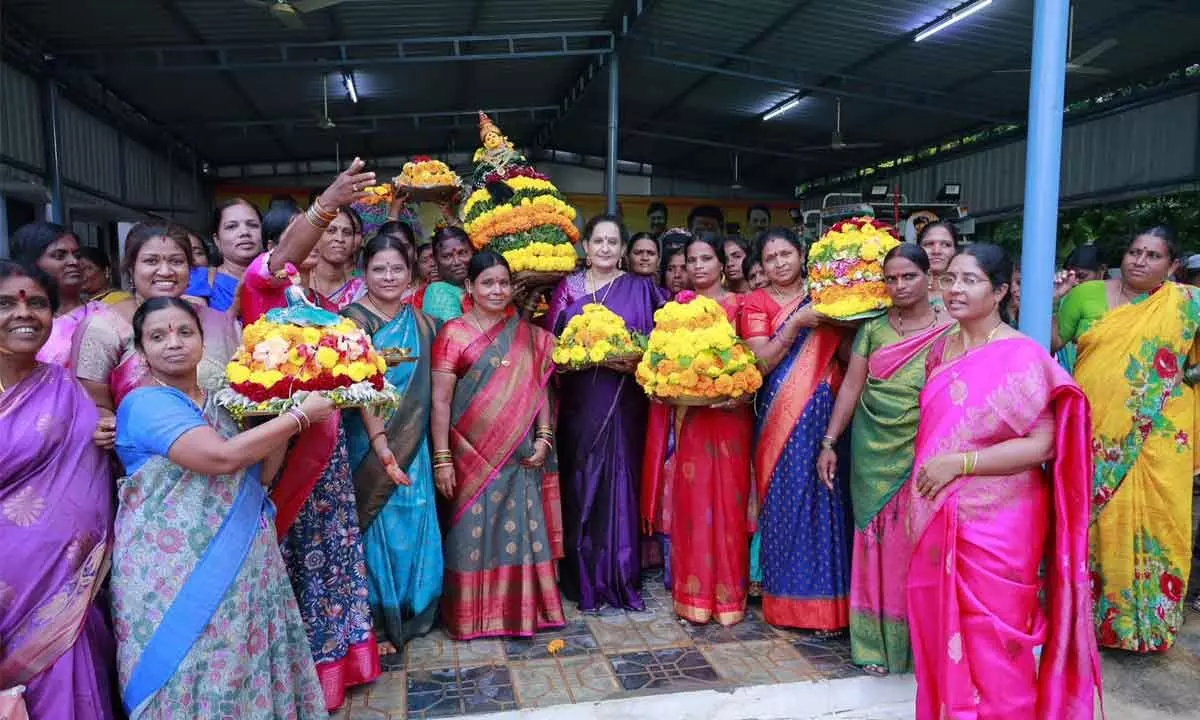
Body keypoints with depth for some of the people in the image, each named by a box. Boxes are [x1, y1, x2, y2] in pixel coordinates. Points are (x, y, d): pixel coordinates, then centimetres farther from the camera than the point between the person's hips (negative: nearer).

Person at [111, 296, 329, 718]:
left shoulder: (216, 402, 11)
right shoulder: (146, 403, -15)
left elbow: (257, 474, 12)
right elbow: (223, 457, -28)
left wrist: (285, 416, 1)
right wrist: (300, 415, -20)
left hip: (241, 564, 7)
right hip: (174, 572, -7)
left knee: (244, 666, 16)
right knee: (190, 674, 5)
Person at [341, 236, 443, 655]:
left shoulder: (420, 322, 8)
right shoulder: (355, 320, -8)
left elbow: (427, 387, 11)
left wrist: (406, 442, 2)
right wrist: (381, 444, -25)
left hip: (413, 442, 5)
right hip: (371, 440, -5)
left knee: (413, 524, 10)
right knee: (378, 523, 2)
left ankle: (409, 612, 29)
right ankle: (376, 621, 19)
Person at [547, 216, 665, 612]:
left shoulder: (640, 288, 6)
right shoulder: (568, 287, 8)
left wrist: (636, 361, -15)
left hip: (623, 402, -1)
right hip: (579, 401, 1)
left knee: (620, 481, 1)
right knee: (581, 482, 3)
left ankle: (621, 577, 13)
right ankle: (583, 578, 15)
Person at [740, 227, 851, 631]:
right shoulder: (757, 303, 6)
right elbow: (762, 362, -6)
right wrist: (796, 322, -14)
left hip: (825, 411, 1)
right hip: (780, 415, -1)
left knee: (824, 495, 0)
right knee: (784, 499, 1)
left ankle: (826, 599, 15)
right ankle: (790, 599, 16)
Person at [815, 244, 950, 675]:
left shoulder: (950, 331, -2)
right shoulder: (873, 327, 3)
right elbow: (851, 386, 5)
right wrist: (829, 443, 2)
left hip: (923, 457, -2)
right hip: (872, 454, 2)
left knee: (916, 549, 6)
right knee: (876, 545, 8)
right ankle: (877, 641, 22)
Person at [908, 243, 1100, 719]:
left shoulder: (1021, 357, -13)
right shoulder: (940, 350, 8)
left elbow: (1041, 445, -17)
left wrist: (960, 462, -21)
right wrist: (923, 486, 12)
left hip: (996, 524, -6)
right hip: (939, 520, 6)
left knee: (990, 645, 5)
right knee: (940, 635, 16)